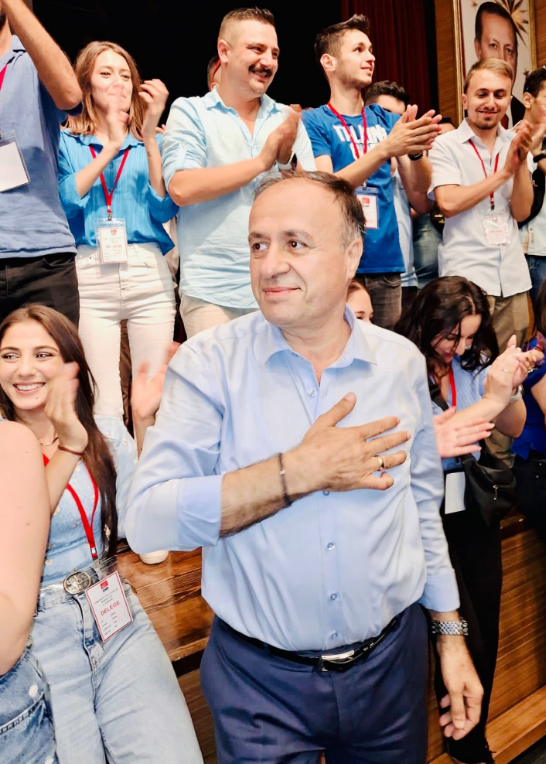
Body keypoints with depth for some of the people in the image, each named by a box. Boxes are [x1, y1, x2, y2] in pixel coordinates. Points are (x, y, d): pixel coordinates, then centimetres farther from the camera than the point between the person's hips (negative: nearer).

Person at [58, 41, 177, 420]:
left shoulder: (151, 142, 16)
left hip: (148, 274, 1)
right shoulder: (67, 142, 13)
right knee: (102, 406, -5)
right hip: (89, 277, -1)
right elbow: (63, 202, -4)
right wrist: (109, 149, -4)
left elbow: (165, 209, 0)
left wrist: (151, 135, -5)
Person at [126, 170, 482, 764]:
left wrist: (452, 636, 8)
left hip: (391, 664, 4)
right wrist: (299, 472, -27)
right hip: (259, 679, -2)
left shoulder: (402, 362, -3)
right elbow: (146, 520, -22)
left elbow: (422, 509, 6)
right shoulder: (209, 363, -14)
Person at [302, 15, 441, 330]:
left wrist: (417, 149, -14)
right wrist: (385, 149, -22)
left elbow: (418, 189, 6)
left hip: (387, 263, 5)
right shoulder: (313, 121, -1)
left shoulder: (387, 120, 11)